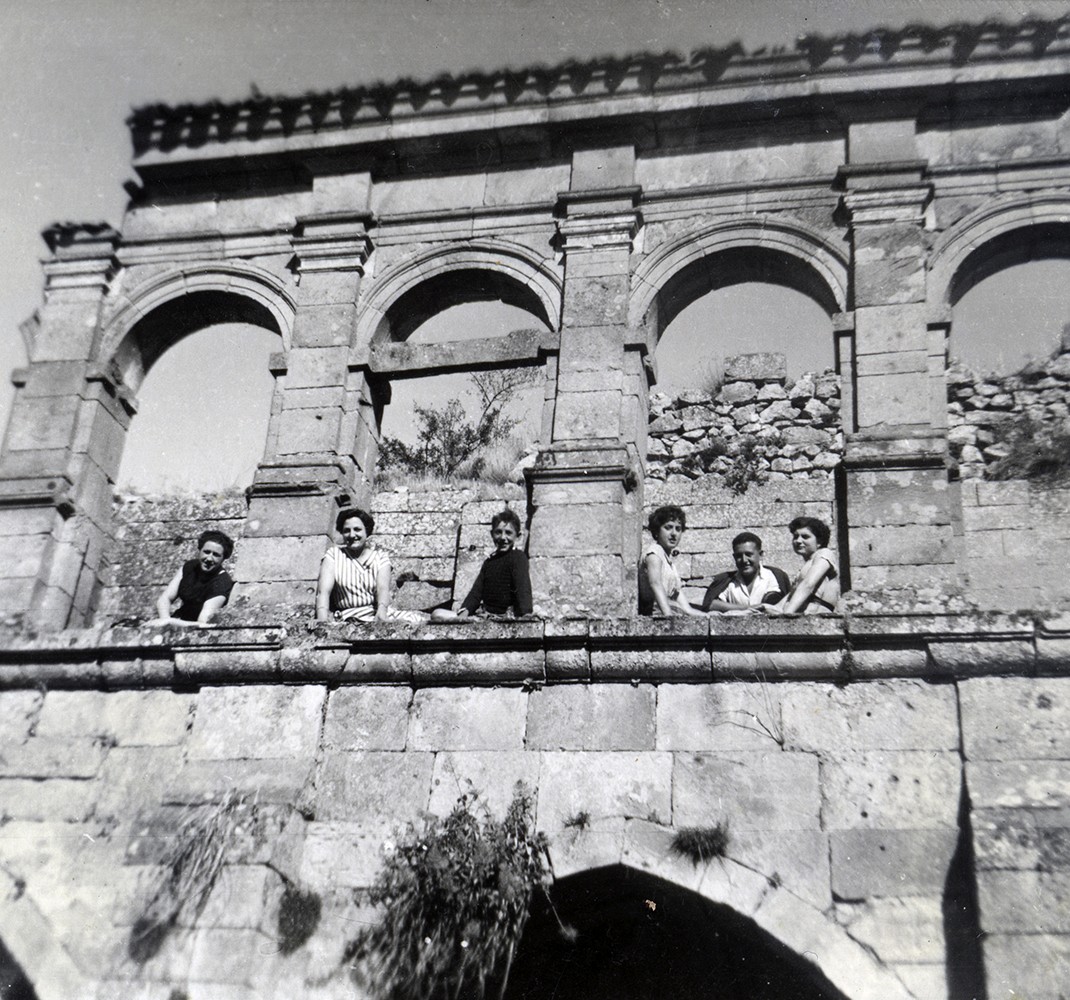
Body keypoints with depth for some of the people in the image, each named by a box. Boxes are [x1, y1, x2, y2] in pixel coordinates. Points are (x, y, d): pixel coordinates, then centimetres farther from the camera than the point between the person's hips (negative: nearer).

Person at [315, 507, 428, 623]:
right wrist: (322, 619, -27)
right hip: (346, 617, 0)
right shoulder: (333, 555, 7)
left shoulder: (380, 557, 9)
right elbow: (323, 591, -6)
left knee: (419, 619, -25)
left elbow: (383, 589, -8)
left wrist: (381, 613, -31)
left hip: (376, 613, 0)